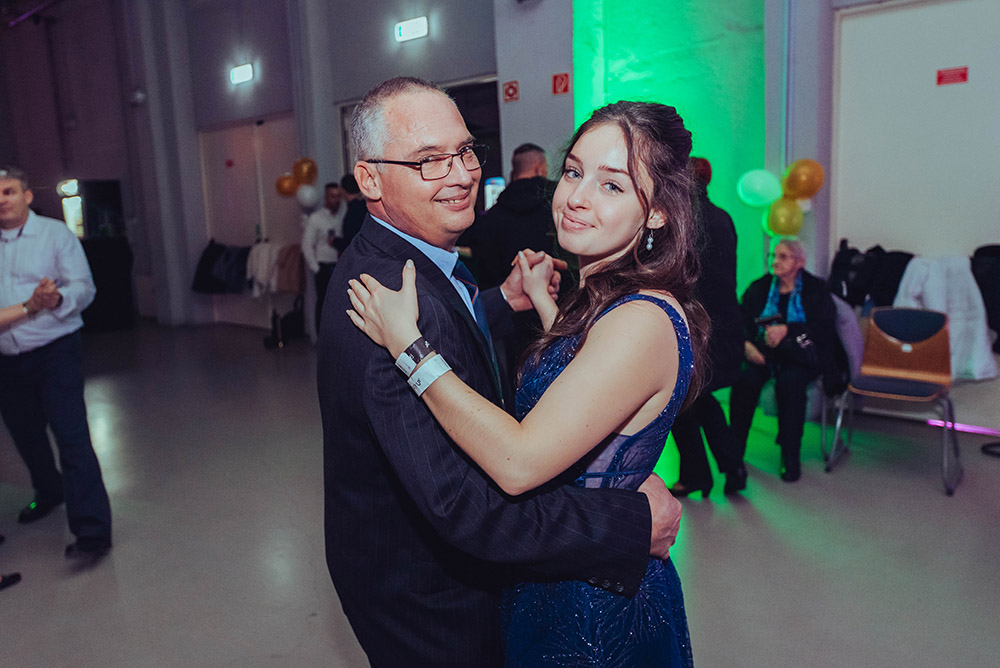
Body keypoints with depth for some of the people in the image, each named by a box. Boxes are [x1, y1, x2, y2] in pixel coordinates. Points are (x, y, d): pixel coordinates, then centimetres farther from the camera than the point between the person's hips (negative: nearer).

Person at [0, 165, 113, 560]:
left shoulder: (55, 234, -2)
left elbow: (84, 287, -11)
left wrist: (58, 298, -31)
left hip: (54, 352, -5)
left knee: (71, 435, -12)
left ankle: (92, 530, -12)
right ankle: (49, 493, 45)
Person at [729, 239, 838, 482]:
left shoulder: (815, 288, 7)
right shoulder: (759, 288, 13)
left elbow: (824, 327, -6)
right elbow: (741, 321, 3)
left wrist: (786, 329, -19)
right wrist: (746, 344, -17)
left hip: (801, 355, -2)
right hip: (763, 353, 2)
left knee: (789, 381, -35)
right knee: (744, 378, -30)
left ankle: (790, 456, -21)